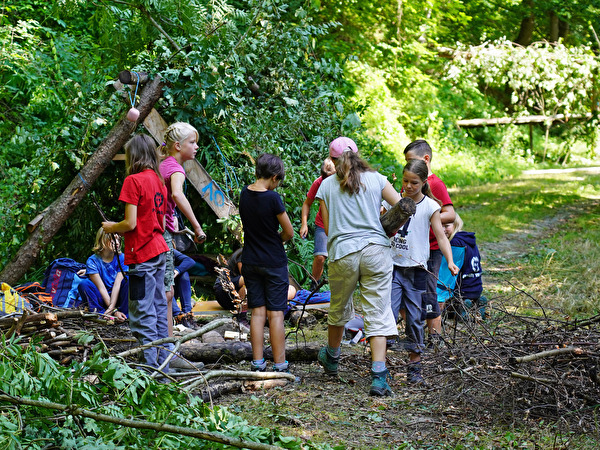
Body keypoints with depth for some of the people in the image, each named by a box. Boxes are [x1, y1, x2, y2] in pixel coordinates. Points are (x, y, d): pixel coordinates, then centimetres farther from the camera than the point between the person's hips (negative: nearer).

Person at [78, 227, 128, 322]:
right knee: (84, 284, -26)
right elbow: (101, 288, -17)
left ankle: (125, 315, -29)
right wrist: (114, 311, -27)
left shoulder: (122, 258, -4)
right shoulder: (92, 261, -9)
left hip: (117, 297, 1)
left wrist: (111, 308, -29)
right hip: (102, 299, -1)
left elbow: (117, 284, -15)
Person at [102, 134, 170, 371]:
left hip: (142, 254, -8)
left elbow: (130, 223, -16)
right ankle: (163, 366, 16)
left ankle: (152, 369, -8)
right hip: (159, 250, 8)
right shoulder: (159, 182, 11)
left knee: (142, 315, -6)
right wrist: (119, 228, 21)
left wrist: (111, 227, 4)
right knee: (159, 311, 12)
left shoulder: (133, 181, -12)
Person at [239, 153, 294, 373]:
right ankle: (280, 364, 2)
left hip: (250, 262, 5)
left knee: (257, 312, 9)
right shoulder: (272, 198, -18)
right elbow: (289, 232, -10)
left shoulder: (244, 194, 0)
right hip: (274, 262, -5)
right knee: (275, 313, -1)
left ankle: (257, 363, 8)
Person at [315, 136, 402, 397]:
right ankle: (378, 377, -11)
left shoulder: (327, 185, 5)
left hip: (342, 253, 1)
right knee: (377, 314, -1)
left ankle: (331, 358, 45)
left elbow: (328, 228, 7)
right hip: (376, 250, 0)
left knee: (339, 309, 22)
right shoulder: (376, 179, 5)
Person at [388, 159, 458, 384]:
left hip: (416, 268, -1)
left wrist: (450, 261, -20)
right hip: (393, 265, 1)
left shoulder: (430, 207, -1)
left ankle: (415, 366, 14)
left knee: (414, 318, 4)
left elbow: (441, 236, -5)